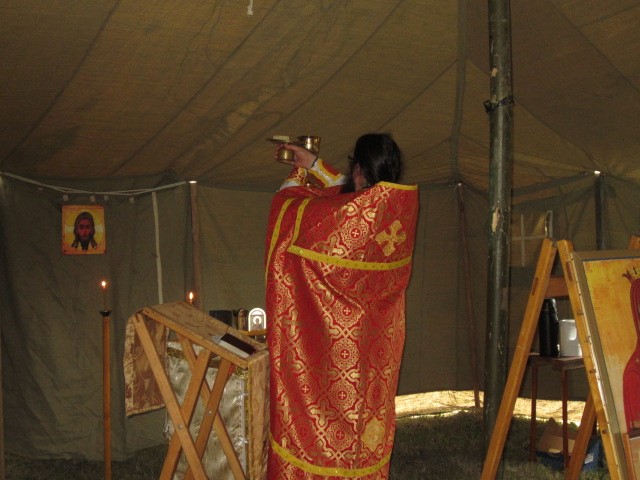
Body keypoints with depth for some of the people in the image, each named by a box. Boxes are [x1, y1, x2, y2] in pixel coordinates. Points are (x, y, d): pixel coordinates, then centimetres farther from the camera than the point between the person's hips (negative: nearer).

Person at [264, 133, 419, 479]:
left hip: (328, 346, -6)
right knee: (367, 414, 18)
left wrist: (299, 172, 14)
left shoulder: (345, 214, -24)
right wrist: (314, 164, 23)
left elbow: (287, 204, -5)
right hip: (377, 343, 6)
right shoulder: (401, 207, -5)